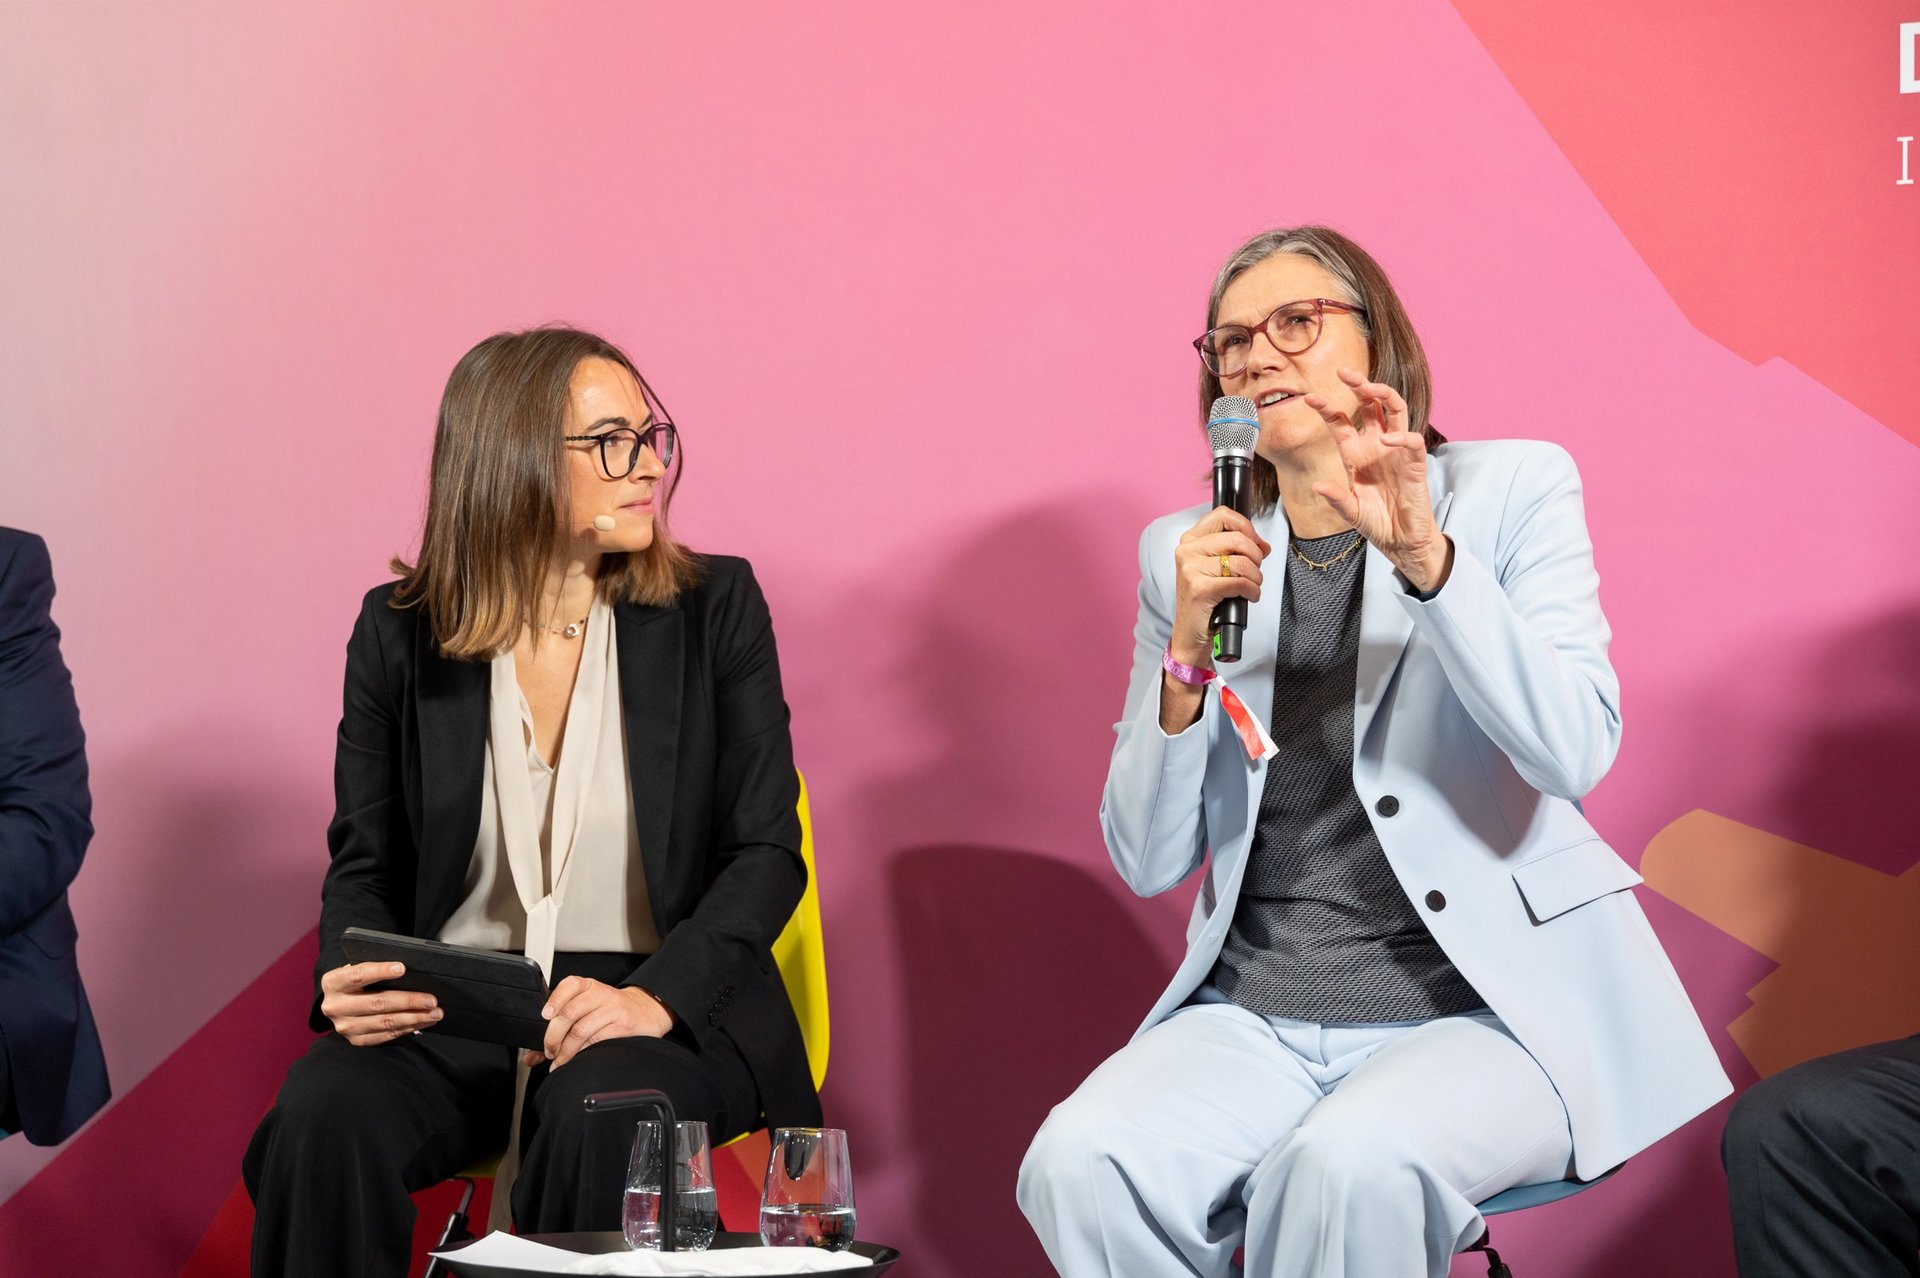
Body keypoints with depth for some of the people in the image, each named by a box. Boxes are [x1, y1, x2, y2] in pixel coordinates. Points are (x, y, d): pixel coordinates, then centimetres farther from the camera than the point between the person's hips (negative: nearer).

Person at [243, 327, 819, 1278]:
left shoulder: (713, 606, 1)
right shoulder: (400, 634, 4)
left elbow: (766, 851, -2)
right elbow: (365, 862, 10)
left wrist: (659, 995, -20)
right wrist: (351, 984, -13)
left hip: (662, 1007, -1)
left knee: (597, 1113, -35)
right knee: (324, 1112, -30)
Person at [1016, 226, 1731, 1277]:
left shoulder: (1513, 490, 2)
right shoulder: (1186, 551, 10)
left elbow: (1575, 754, -14)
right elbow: (1149, 863, 5)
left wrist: (1426, 557, -24)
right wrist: (1187, 657, -10)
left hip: (1486, 1005, -3)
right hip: (1257, 1014, 3)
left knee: (1350, 1164, -34)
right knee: (1077, 1165, -26)